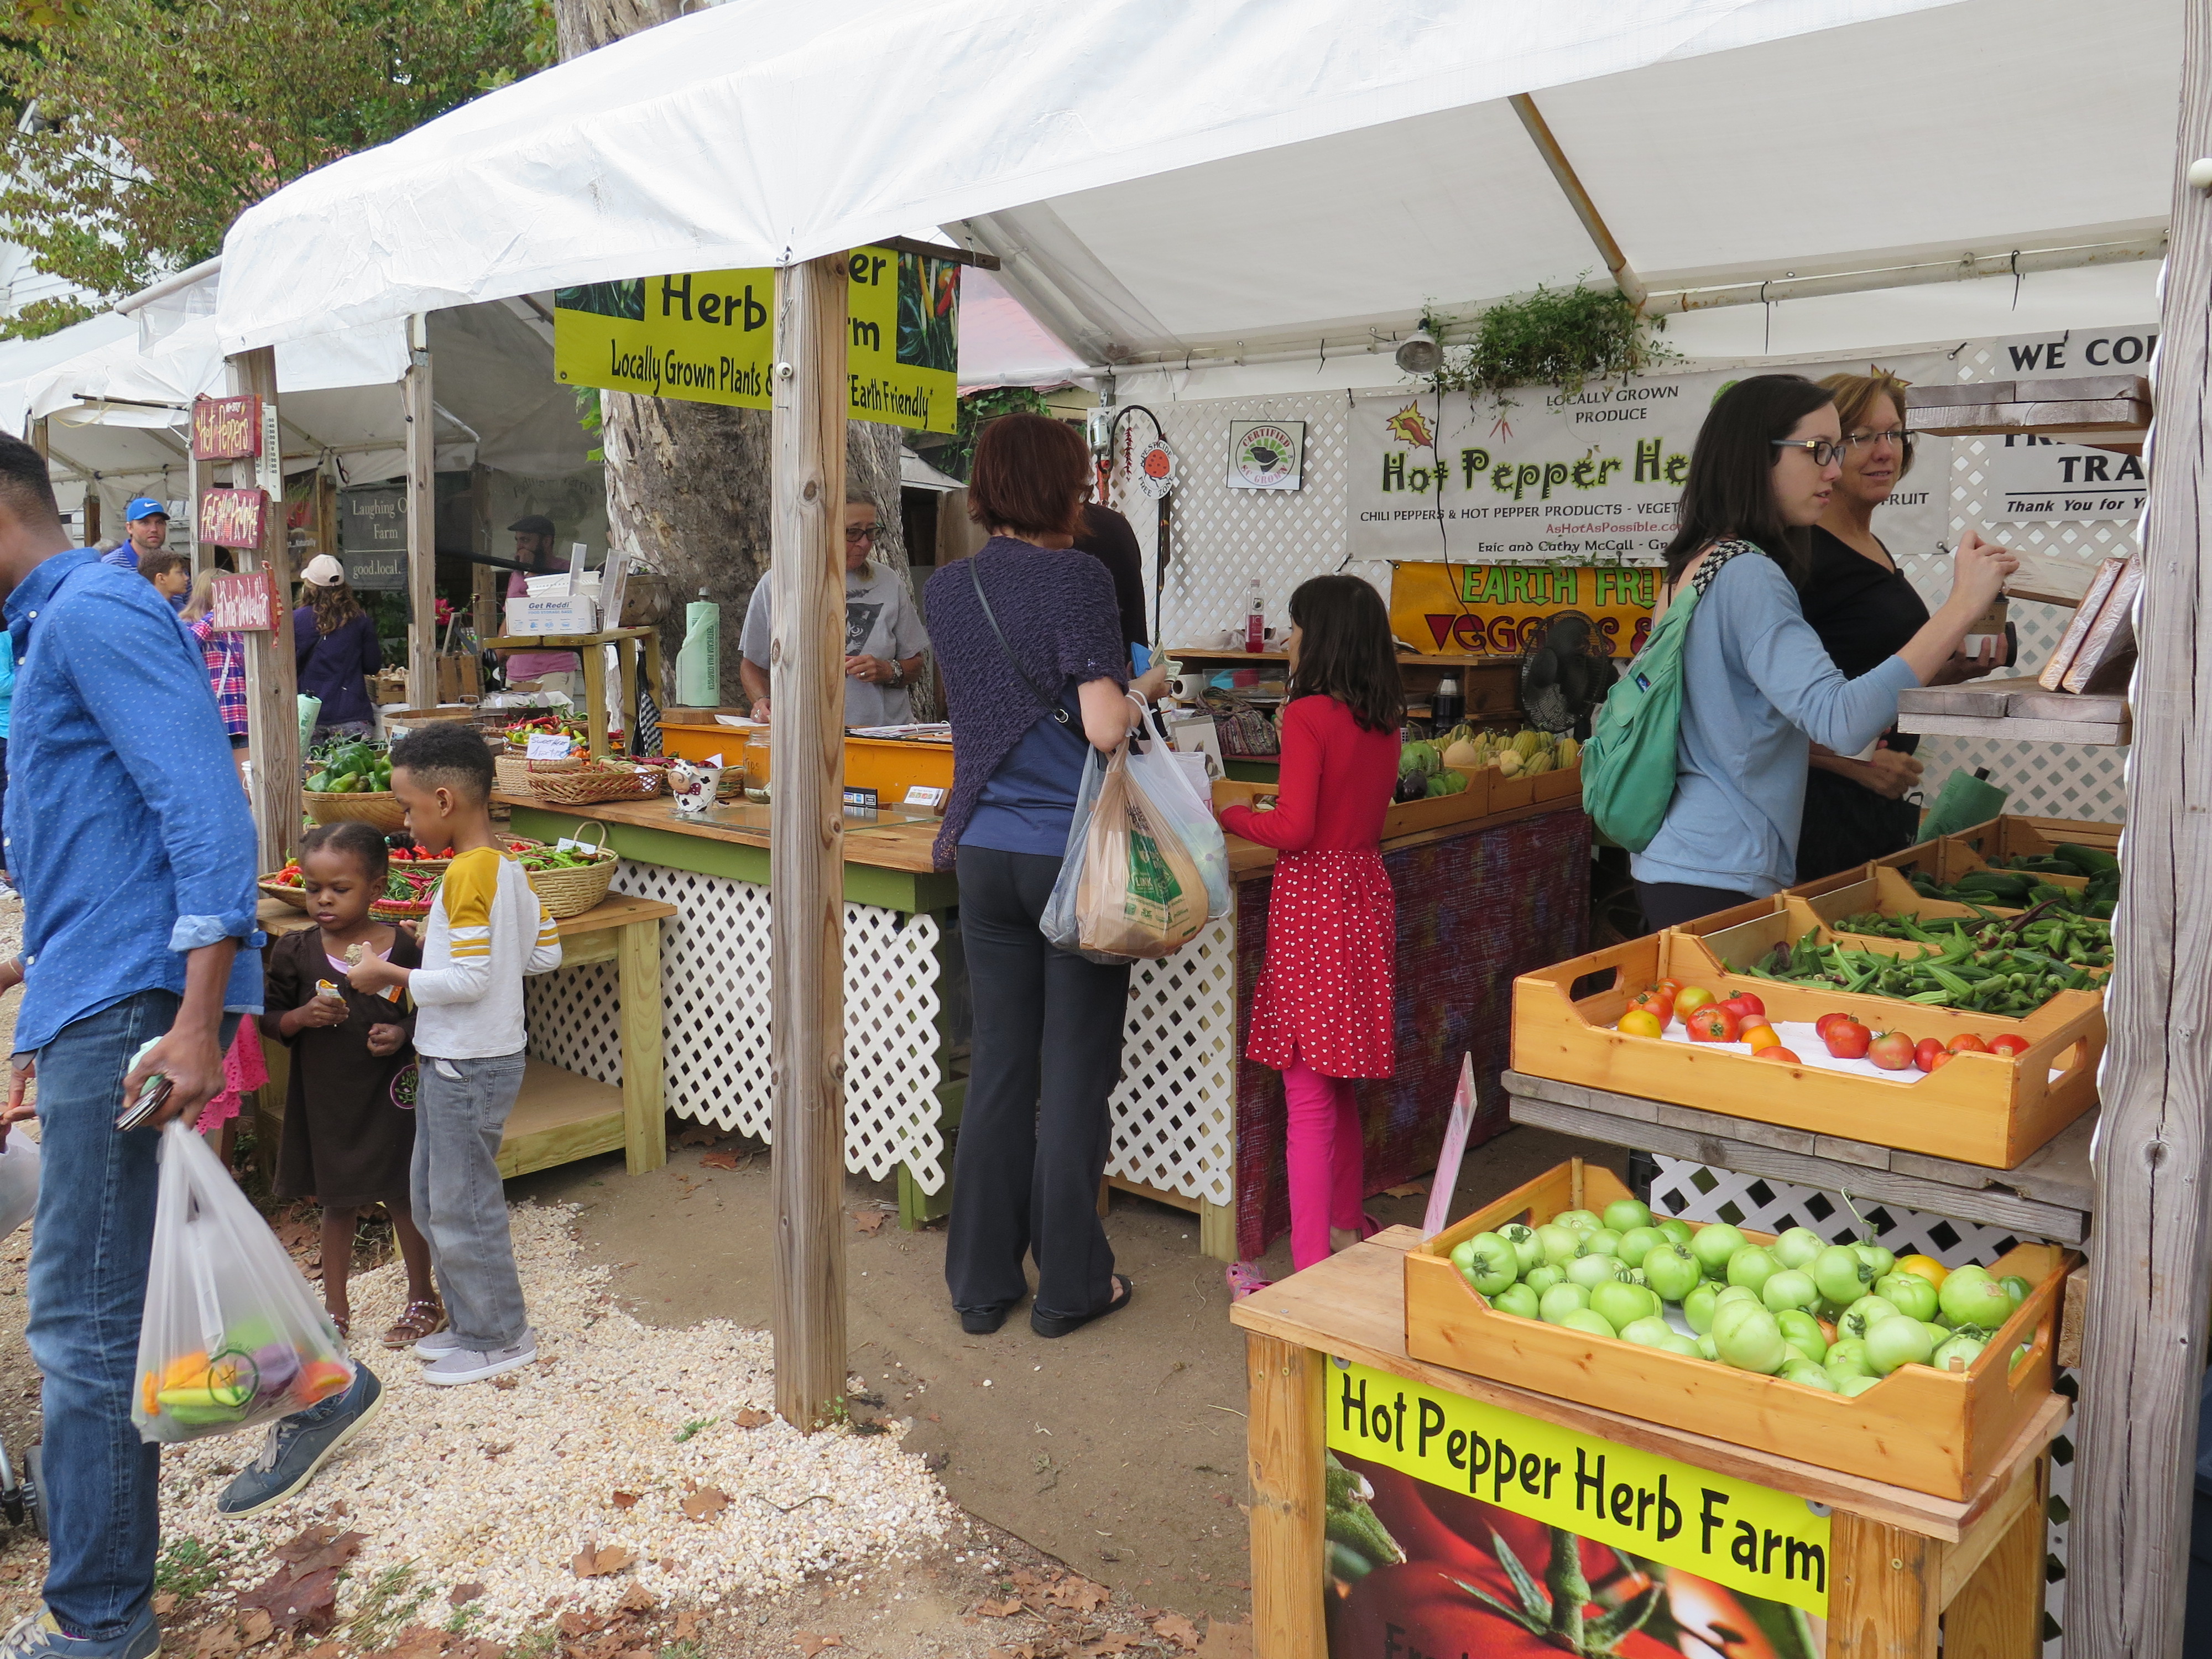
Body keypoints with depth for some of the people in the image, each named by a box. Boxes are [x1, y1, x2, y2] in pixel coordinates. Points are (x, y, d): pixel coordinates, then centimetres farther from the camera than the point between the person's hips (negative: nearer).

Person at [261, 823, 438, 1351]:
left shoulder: (401, 949, -9)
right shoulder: (295, 952, -3)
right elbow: (269, 1020, 4)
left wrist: (402, 1034, -19)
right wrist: (303, 1016, -16)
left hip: (388, 1097, -2)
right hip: (324, 1099, 2)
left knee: (403, 1198, 10)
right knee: (337, 1203, 16)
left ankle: (423, 1298, 28)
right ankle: (335, 1307, 31)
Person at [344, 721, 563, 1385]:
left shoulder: (468, 874, -21)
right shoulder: (506, 866, 7)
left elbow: (469, 981, -24)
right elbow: (545, 951, 11)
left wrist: (389, 975, -13)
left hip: (468, 1067, -10)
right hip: (452, 1061, 10)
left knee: (462, 1207, 3)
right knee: (431, 1198, 20)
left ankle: (501, 1337, 17)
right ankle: (470, 1323, 31)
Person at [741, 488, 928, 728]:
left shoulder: (890, 582, 10)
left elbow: (914, 663, 17)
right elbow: (752, 663, 17)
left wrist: (889, 672, -4)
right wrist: (762, 701, -2)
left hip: (883, 734, -1)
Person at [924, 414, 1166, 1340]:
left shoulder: (948, 588, 7)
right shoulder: (1076, 580, -12)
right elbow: (1103, 728, -18)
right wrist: (1145, 686, 1)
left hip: (985, 855, 5)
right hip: (1072, 855, -5)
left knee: (998, 1064, 13)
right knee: (1074, 1071, 6)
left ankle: (981, 1282, 21)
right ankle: (1069, 1285, 17)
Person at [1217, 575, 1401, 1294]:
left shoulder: (1309, 715, -14)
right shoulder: (1384, 721, 8)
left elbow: (1294, 829, -19)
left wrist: (1229, 816, -4)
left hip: (1313, 896, -8)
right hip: (1367, 890, 8)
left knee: (1308, 1093, -4)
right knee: (1341, 1085, 20)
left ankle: (1311, 1268, 0)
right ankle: (1347, 1228, 33)